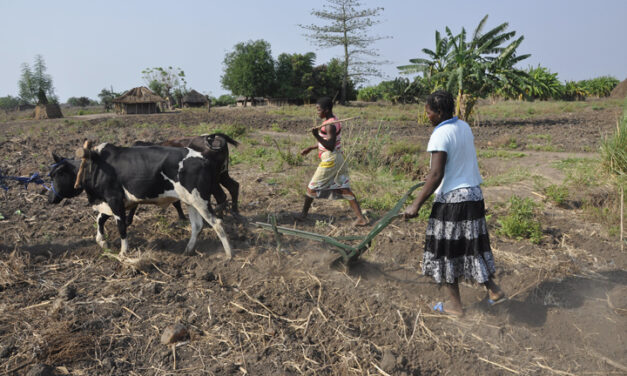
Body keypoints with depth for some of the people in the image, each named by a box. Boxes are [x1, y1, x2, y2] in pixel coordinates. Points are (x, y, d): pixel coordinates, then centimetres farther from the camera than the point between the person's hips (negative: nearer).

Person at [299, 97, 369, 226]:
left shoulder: (330, 125, -18)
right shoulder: (334, 121, 12)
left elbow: (330, 147, -25)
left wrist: (317, 136, -35)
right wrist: (310, 148, 25)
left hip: (330, 160, -9)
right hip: (339, 159, 9)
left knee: (312, 187, 6)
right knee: (344, 189, 8)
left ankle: (303, 214, 21)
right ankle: (361, 218, 6)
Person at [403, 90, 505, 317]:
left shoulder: (441, 134, -18)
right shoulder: (464, 127, 9)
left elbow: (436, 176, -23)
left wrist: (416, 205, -20)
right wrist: (432, 179, 31)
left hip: (452, 198, -8)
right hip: (474, 195, 8)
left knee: (447, 251, 5)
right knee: (472, 245, 19)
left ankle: (455, 305, 15)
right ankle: (493, 290, 24)